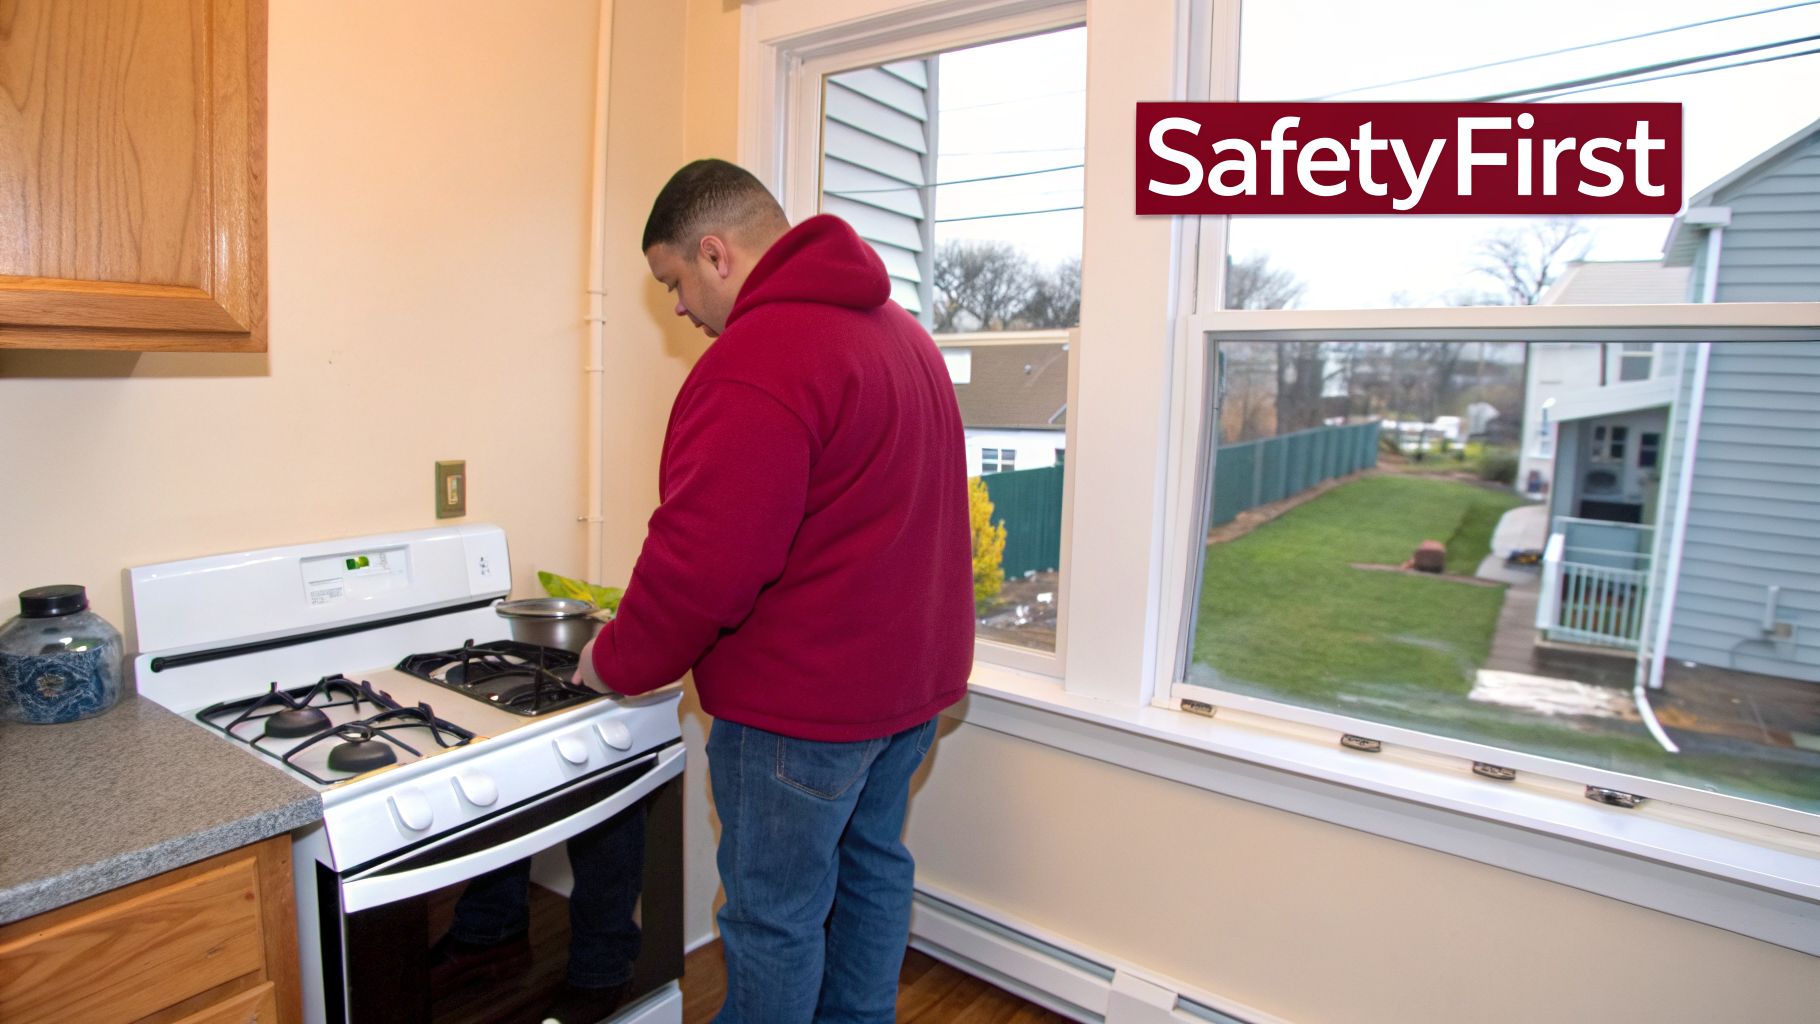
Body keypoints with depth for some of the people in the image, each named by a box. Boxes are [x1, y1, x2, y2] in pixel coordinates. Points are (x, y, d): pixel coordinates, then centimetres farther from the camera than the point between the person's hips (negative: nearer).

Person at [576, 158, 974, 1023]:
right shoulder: (900, 328, 11)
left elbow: (701, 564, -23)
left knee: (775, 915, 10)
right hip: (913, 672, 10)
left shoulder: (756, 361, -21)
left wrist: (618, 664, -5)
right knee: (871, 863, 25)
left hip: (802, 704, -10)